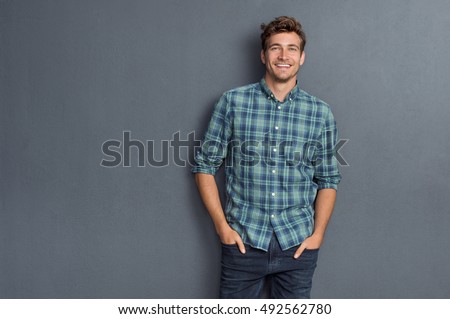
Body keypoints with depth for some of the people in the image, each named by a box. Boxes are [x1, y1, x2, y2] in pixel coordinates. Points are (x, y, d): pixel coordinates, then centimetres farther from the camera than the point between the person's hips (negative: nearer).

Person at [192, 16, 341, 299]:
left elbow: (328, 179, 9)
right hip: (243, 241, -1)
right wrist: (222, 226, -4)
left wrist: (318, 234, 0)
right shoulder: (233, 102, -2)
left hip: (298, 245, 2)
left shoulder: (321, 113, 2)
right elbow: (205, 166, 2)